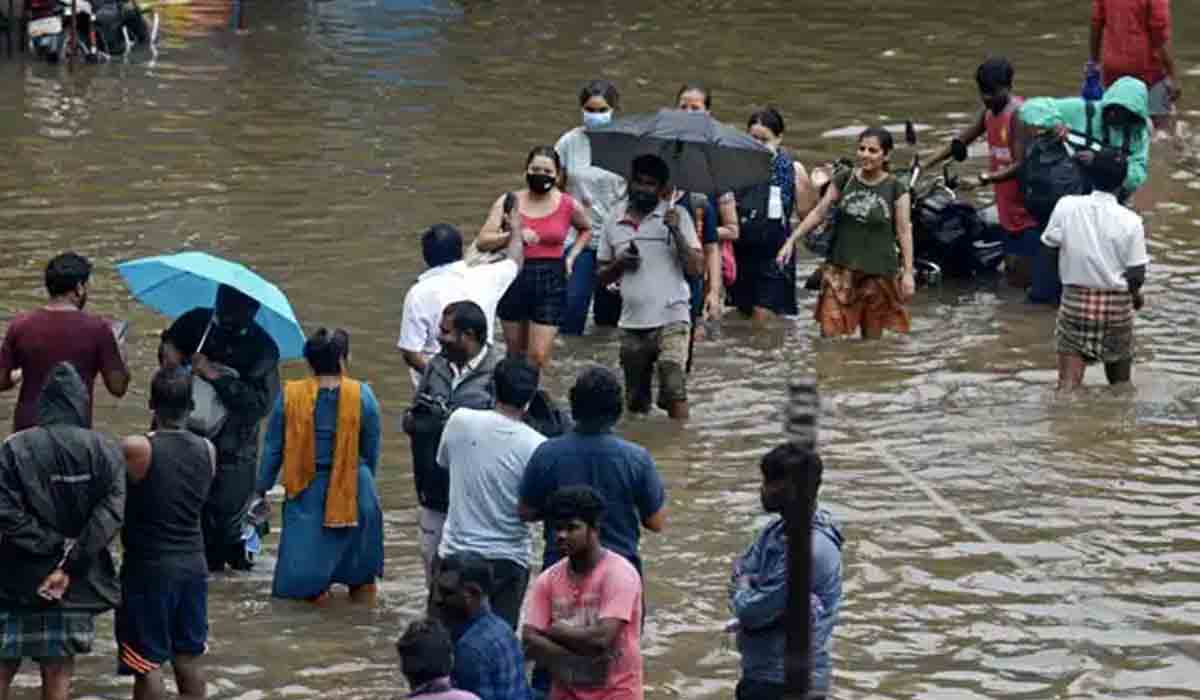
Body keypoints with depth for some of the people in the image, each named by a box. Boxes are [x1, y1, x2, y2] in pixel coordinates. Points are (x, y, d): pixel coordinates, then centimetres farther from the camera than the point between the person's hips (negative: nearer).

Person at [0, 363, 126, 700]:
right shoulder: (105, 451, -3)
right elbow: (111, 512, -14)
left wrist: (55, 545, -10)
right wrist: (70, 562, -15)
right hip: (75, 583, 1)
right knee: (58, 671, 8)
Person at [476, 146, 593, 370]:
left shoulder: (569, 206, 1)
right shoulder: (509, 202, -2)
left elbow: (586, 230, 24)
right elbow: (482, 241, -9)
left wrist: (571, 256, 9)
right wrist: (514, 235, -24)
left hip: (550, 283, -1)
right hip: (514, 281, 1)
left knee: (539, 357, -7)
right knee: (515, 355, 12)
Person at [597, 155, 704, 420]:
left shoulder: (676, 216, 0)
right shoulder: (615, 225, 11)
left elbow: (696, 268, -6)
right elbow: (602, 277, 17)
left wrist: (677, 232, -18)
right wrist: (620, 263, -4)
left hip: (670, 320, -5)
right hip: (631, 325, 5)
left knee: (674, 388, -20)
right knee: (636, 401, 12)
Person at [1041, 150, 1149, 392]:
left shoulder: (1067, 206, -9)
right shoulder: (1130, 222, -13)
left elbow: (1052, 249, -1)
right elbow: (1136, 275, -10)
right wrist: (1135, 295, 13)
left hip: (1075, 299, 1)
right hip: (1117, 305, 0)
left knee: (1068, 385, -1)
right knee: (1121, 386, 18)